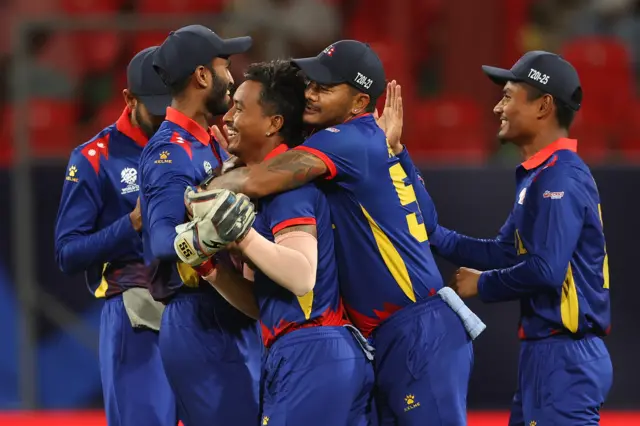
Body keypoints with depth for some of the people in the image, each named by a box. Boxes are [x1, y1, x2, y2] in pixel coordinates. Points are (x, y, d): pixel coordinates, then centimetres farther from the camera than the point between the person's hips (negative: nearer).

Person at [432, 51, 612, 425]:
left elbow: (545, 269, -24)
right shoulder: (539, 176, 16)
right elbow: (505, 253, 18)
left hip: (565, 357, -11)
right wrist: (430, 232, 12)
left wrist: (482, 285, -8)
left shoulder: (562, 178, -16)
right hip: (545, 352, 11)